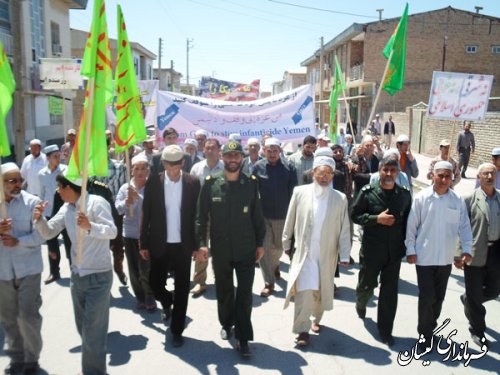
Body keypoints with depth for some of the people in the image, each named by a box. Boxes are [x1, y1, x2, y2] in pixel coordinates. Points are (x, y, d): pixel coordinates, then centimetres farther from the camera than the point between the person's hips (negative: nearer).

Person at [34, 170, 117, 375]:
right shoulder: (66, 208, 6)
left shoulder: (96, 202, -16)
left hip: (98, 276, -8)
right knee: (83, 327, 21)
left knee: (93, 330, 1)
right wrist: (39, 218, -14)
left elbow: (112, 231, -23)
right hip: (77, 275, 8)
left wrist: (90, 226, -41)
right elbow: (48, 232, 5)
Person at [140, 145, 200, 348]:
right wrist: (144, 244, 0)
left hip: (183, 245, -1)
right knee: (155, 284, 8)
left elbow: (197, 214, 0)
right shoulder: (153, 182, -3)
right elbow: (146, 214, 0)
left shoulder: (193, 182, -4)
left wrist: (197, 244, -1)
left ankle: (177, 330, 22)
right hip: (160, 245, 1)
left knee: (182, 289, 6)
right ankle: (167, 303, 42)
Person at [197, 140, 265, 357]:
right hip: (220, 250, 1)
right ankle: (227, 324, 40)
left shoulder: (251, 183, -1)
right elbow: (202, 216, -2)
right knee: (224, 291, 17)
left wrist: (260, 243, 4)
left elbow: (257, 216, 4)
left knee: (245, 295, 2)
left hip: (246, 249, 0)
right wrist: (202, 243, -8)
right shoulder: (211, 183, -4)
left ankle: (243, 337, 13)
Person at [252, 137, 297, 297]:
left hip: (282, 214, 1)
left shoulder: (288, 168, -4)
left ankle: (275, 265, 50)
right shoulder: (258, 167, -5)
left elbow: (293, 192, -3)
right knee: (264, 248, -3)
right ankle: (269, 283, 7)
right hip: (263, 214, -1)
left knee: (278, 246, 18)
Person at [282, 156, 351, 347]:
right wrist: (287, 243, 9)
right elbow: (290, 221, 4)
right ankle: (302, 330, 5)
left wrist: (345, 255, -3)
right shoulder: (300, 192, -4)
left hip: (327, 254, 2)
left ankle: (316, 319, 39)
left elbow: (344, 229, -2)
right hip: (303, 252, -1)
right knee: (304, 291, -7)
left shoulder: (340, 198, -4)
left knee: (322, 291, 14)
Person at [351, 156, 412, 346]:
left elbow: (408, 220, 8)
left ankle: (385, 331, 21)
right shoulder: (368, 192, -8)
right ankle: (361, 303, 50)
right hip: (371, 249, -2)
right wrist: (377, 219, -18)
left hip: (394, 251, 2)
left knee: (389, 293, 6)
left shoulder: (405, 194, 0)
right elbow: (355, 215, -5)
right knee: (367, 285, 15)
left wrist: (408, 245, 4)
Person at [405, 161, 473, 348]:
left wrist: (466, 249, -9)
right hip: (424, 257, -3)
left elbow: (464, 226, 1)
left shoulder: (458, 200, -1)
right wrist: (410, 250, -6)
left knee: (439, 297, 15)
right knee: (427, 297, -2)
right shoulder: (421, 198, -8)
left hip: (446, 258, 3)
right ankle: (425, 334, 16)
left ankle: (429, 328, 35)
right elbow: (411, 225, -5)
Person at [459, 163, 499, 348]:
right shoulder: (470, 199, -8)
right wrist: (460, 253, -13)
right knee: (474, 294, 7)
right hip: (475, 252, -4)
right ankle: (477, 330, 25)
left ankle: (468, 301, 44)